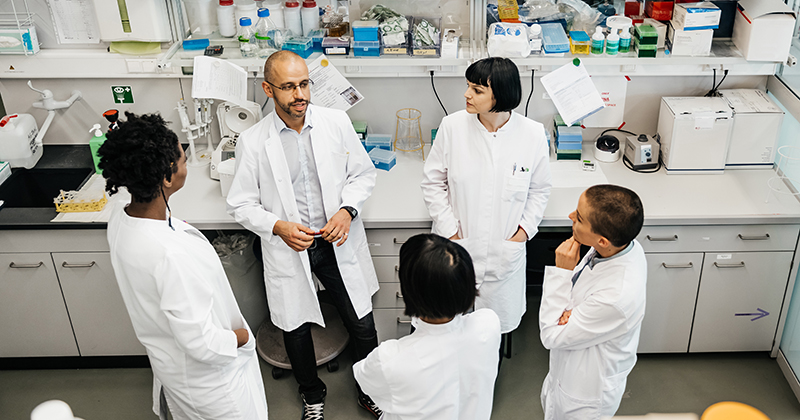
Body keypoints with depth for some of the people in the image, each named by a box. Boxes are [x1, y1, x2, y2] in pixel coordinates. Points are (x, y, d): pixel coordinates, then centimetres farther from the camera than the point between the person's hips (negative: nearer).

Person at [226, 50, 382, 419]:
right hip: (288, 250, -1)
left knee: (362, 325, 10)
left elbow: (363, 174, 3)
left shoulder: (337, 122, -7)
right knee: (297, 329, 17)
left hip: (338, 243, 1)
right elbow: (241, 204, -3)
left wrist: (347, 210, -14)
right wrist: (278, 227, -20)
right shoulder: (252, 142, -11)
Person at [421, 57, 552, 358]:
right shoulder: (453, 126, -11)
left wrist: (525, 228, -7)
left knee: (496, 320, 18)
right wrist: (449, 230, -7)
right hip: (457, 244, 0)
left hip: (504, 251, 0)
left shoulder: (533, 135, -10)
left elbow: (539, 189, 5)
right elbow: (433, 181, -2)